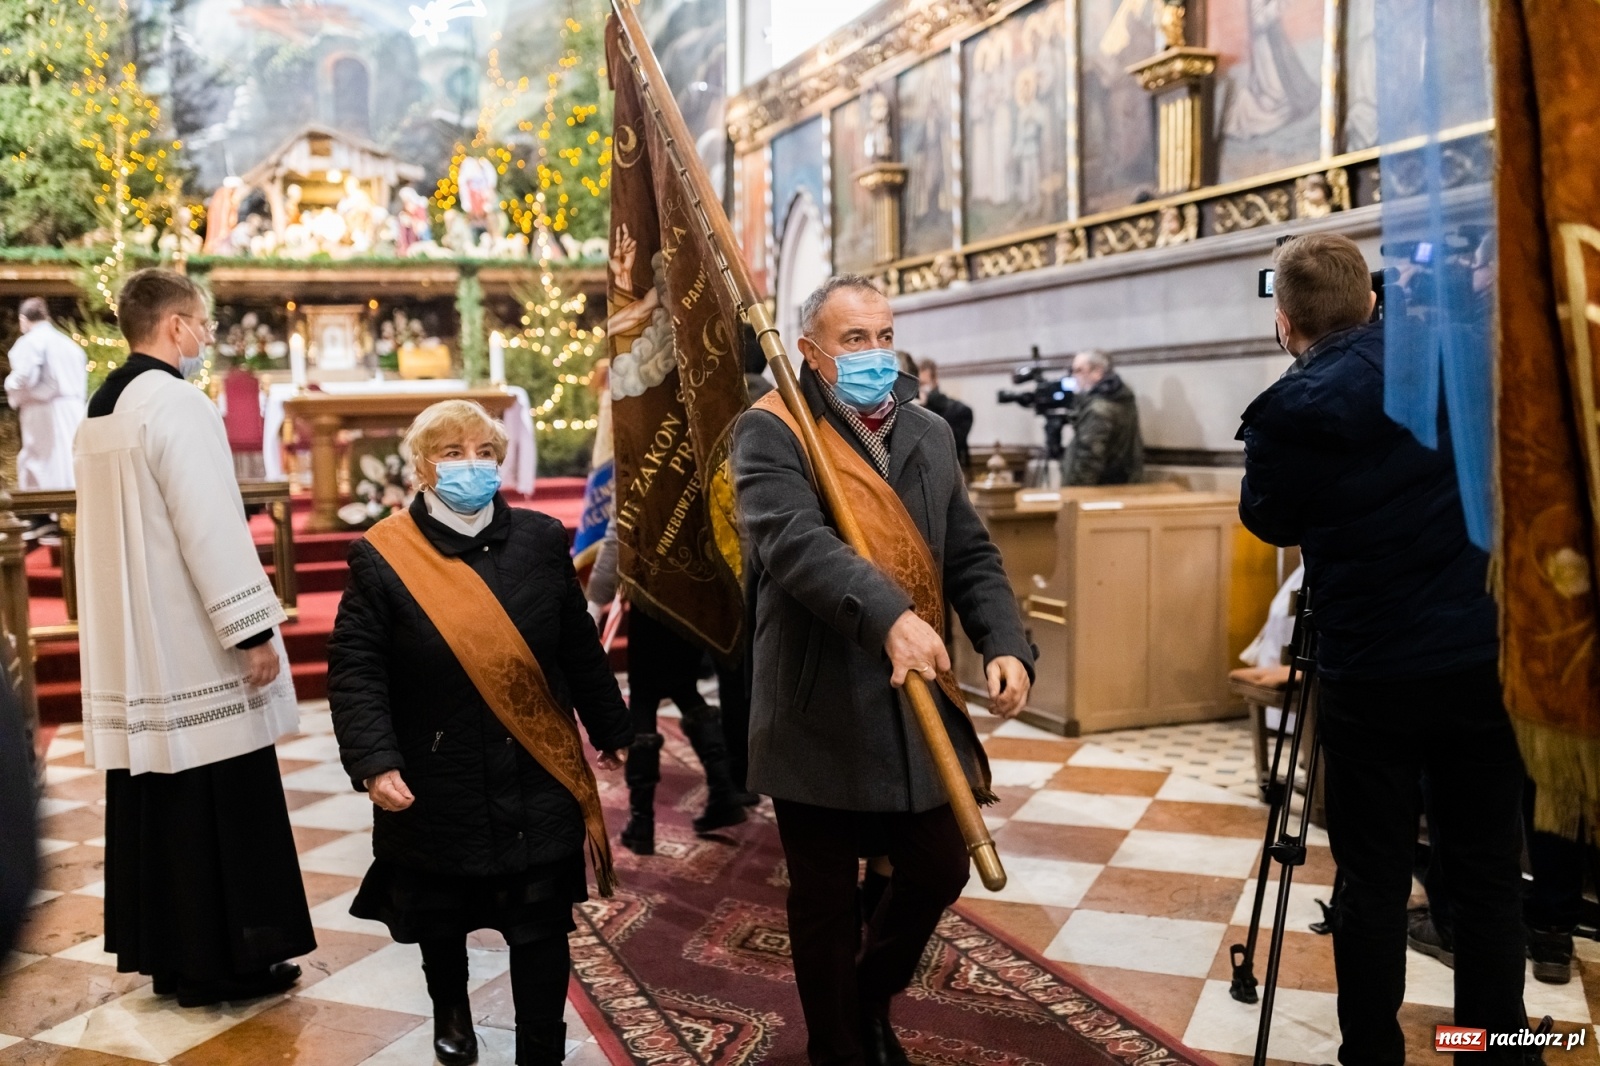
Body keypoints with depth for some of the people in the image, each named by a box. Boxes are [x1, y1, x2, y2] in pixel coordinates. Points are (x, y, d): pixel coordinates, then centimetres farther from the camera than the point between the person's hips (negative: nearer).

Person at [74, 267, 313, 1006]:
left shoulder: (101, 408, 13)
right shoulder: (176, 401, -16)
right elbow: (210, 528, -21)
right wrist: (253, 629, -18)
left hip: (133, 643, 9)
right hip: (190, 646, -9)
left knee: (152, 803, 14)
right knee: (219, 807, 1)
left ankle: (164, 954, 23)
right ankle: (222, 962, 9)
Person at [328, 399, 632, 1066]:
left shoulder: (542, 540, 0)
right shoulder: (383, 556, -8)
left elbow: (579, 648, 8)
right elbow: (354, 669, -11)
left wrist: (610, 729, 14)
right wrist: (374, 761, -22)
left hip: (536, 782, 1)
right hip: (436, 783, 0)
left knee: (541, 927, 4)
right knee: (439, 919, 21)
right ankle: (451, 1011, 50)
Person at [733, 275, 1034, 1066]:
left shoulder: (929, 433, 11)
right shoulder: (772, 433, -10)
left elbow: (971, 557, 11)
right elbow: (793, 541, -27)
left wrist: (1006, 644, -6)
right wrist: (889, 617, -41)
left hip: (916, 705, 6)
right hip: (821, 713, -5)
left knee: (939, 873, 15)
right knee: (825, 904, 9)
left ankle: (871, 1002, 43)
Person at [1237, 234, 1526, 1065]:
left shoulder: (1291, 410, -14)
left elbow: (1271, 521, 3)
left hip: (1371, 676, -3)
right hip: (1486, 657, 4)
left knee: (1373, 882, 9)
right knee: (1488, 875, 13)